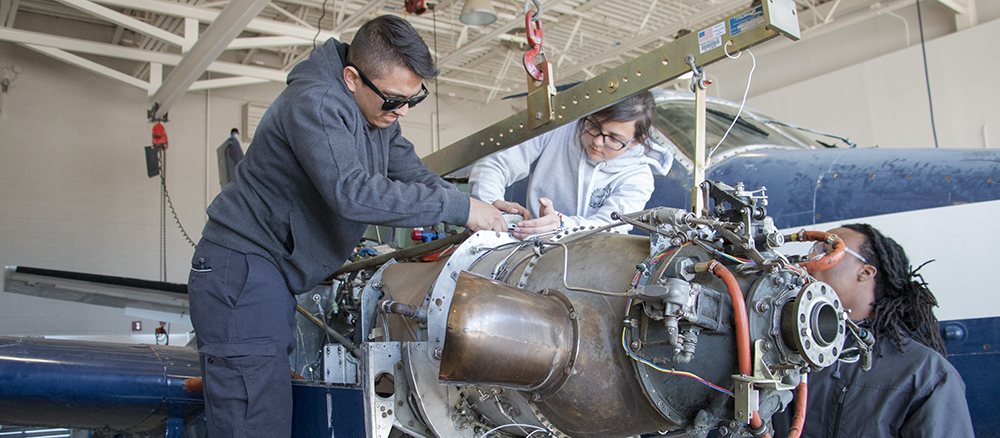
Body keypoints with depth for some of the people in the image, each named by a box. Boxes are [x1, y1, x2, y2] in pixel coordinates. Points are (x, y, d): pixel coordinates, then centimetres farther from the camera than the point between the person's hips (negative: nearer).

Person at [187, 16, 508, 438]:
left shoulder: (379, 112, 10)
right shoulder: (314, 103, -21)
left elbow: (415, 176, 13)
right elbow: (351, 192, -31)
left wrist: (481, 209, -5)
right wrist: (458, 207, -27)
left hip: (275, 275, 9)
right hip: (241, 269, -9)